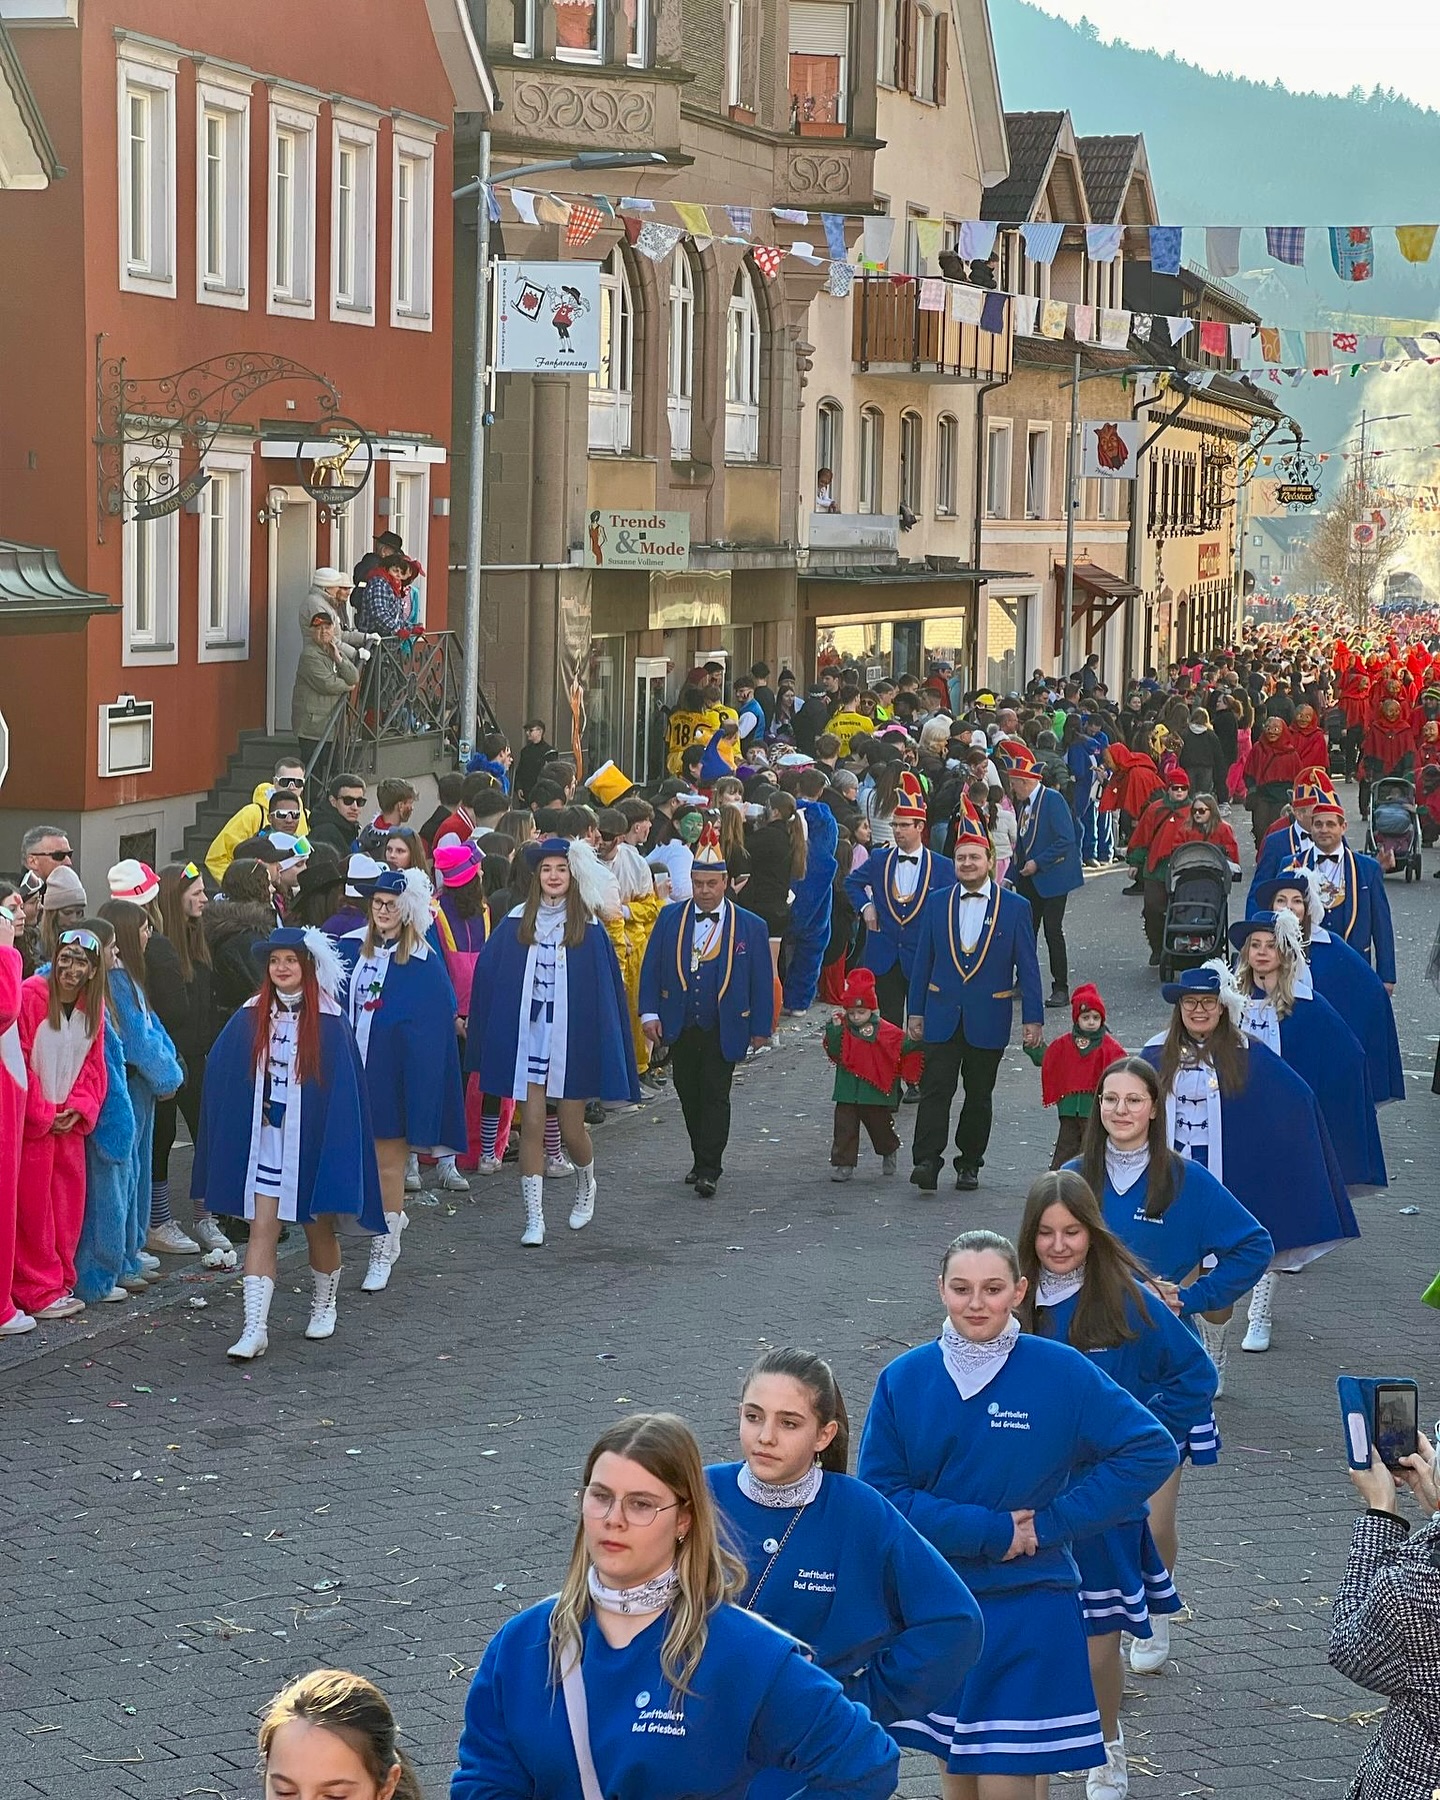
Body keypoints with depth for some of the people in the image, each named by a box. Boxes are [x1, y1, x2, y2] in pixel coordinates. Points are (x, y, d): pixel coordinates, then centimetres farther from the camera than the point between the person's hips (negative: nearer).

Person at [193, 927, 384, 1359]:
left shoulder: (329, 1023, -7)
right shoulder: (251, 1018, 1)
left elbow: (344, 1089, -7)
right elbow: (220, 1072, 10)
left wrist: (336, 1142, -10)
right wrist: (255, 1109, 7)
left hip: (311, 1142, -2)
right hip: (264, 1141, 2)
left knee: (318, 1226, 12)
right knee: (262, 1230, -6)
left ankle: (324, 1304, 35)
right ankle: (255, 1327, -11)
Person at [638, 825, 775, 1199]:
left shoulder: (750, 927, -1)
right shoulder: (670, 918, 3)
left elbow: (762, 981, 2)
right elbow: (652, 968, 4)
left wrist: (761, 1028, 0)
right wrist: (649, 1013, -6)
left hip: (724, 1031, -3)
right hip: (681, 1028, 3)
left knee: (715, 1096, -4)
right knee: (690, 1096, 10)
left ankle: (709, 1169, -2)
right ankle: (701, 1161, 23)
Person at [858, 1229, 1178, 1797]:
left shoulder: (1062, 1372, -7)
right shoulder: (903, 1379, -2)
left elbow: (1152, 1451, -6)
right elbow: (881, 1494, -7)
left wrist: (1052, 1523, -11)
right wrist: (990, 1532, -15)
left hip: (1027, 1609, -2)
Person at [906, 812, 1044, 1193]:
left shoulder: (1015, 908, 0)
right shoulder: (936, 903, 5)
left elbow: (1027, 967, 0)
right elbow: (923, 960, 9)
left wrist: (1033, 1017, -5)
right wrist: (916, 1011, 6)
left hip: (989, 1019, -1)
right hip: (942, 1015, 1)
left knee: (979, 1095, 8)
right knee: (935, 1089, -9)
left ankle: (969, 1164, 19)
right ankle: (927, 1162, -13)